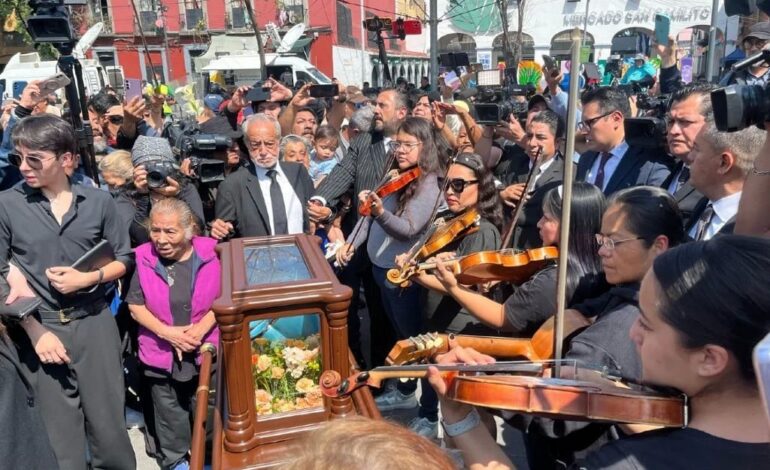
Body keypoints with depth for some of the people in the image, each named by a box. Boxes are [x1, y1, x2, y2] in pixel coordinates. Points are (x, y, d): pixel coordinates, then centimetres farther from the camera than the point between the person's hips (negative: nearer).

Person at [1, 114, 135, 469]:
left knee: (107, 420, 9)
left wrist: (88, 278, -12)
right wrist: (35, 330, -8)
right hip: (40, 329, 0)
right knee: (58, 430, 12)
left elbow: (123, 260, 7)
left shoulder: (98, 201, 0)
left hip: (95, 323, 1)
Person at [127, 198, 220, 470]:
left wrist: (200, 329, -16)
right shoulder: (145, 257, -10)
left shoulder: (209, 253, -12)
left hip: (205, 351, 0)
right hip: (161, 353, 1)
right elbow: (135, 305, -4)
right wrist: (167, 332, -15)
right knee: (170, 413, 18)